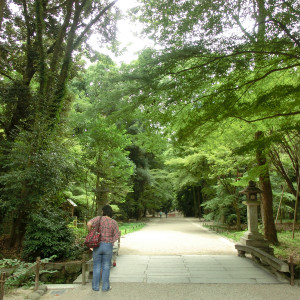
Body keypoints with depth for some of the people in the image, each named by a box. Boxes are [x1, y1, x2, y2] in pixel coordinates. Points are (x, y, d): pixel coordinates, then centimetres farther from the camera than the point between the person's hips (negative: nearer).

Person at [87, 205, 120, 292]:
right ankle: (105, 287, 15)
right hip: (108, 247, 0)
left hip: (97, 245, 0)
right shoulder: (114, 222, -4)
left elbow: (89, 224, -21)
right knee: (106, 267, 11)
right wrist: (110, 242, 10)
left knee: (97, 266, 13)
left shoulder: (99, 218, -7)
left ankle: (95, 286, 19)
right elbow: (117, 235, -3)